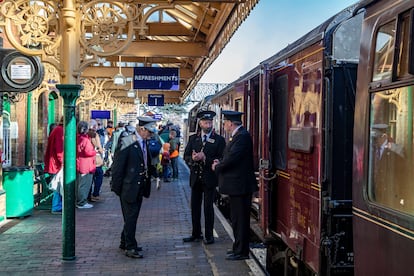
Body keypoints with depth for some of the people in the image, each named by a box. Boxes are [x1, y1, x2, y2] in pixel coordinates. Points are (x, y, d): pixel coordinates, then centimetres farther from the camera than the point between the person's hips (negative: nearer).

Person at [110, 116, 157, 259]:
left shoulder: (144, 142, 8)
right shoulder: (127, 142, -18)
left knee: (132, 216, 17)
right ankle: (130, 247, 8)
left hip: (139, 187, 8)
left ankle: (125, 242, 30)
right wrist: (116, 187, -12)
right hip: (129, 187, -8)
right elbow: (117, 166, -15)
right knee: (130, 217, -1)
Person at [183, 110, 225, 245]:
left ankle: (209, 235, 11)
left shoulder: (219, 140, -2)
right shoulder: (193, 138, 9)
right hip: (195, 178, 4)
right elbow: (186, 156, 7)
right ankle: (196, 234, 21)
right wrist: (193, 158, -16)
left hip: (209, 178, -4)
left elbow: (221, 159, -10)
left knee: (208, 207, 0)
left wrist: (205, 158, -19)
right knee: (195, 206, 10)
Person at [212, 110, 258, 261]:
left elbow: (232, 158, -24)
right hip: (236, 184, 11)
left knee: (240, 219, -2)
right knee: (236, 218, 18)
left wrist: (217, 167, -9)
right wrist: (220, 163, 0)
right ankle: (238, 248, 29)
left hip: (240, 185, -11)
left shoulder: (242, 136, -18)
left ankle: (241, 252, 6)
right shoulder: (237, 136, 15)